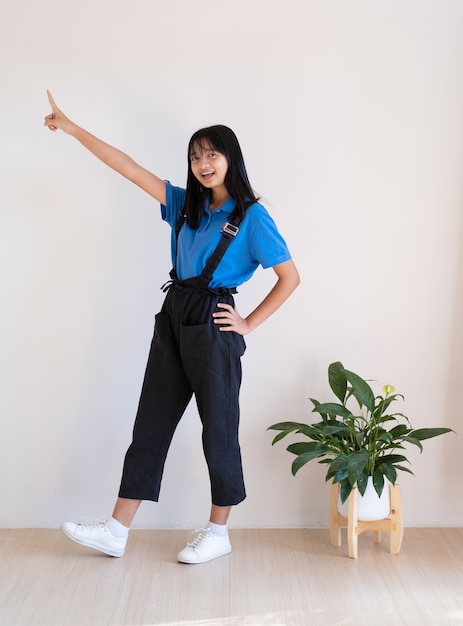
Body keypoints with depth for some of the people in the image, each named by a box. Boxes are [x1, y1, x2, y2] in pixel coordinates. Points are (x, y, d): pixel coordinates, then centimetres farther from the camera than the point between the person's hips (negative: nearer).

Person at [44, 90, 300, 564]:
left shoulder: (250, 216, -7)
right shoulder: (186, 204, 11)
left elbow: (289, 277, -8)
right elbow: (129, 168, 11)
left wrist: (248, 324, -8)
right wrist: (73, 129, 11)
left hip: (213, 329, -6)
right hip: (173, 320, 7)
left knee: (218, 429, 5)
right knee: (151, 425, 9)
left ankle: (218, 533, 23)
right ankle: (116, 531, 18)